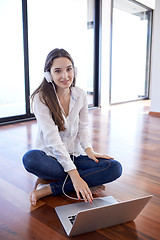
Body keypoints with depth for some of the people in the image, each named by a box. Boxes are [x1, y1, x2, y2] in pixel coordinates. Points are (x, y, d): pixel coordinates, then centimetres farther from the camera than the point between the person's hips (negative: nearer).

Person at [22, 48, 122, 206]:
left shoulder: (81, 95, -1)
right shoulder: (41, 98, -15)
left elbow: (83, 128, 7)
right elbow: (52, 137, -25)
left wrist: (88, 150, -15)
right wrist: (74, 175, -33)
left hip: (74, 155, 4)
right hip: (50, 155, -3)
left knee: (115, 168, -19)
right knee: (30, 159, -37)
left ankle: (48, 188, -20)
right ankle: (87, 182, -20)